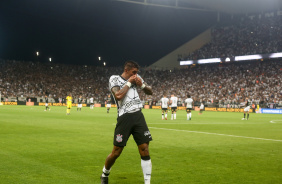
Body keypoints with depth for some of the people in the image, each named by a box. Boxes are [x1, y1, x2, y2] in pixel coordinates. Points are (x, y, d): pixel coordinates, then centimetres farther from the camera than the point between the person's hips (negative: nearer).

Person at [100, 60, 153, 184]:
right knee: (116, 152, 0)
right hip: (125, 117, -4)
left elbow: (150, 92, 21)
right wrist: (129, 82, -7)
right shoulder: (114, 79, 1)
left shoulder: (137, 78, 15)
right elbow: (118, 96, -16)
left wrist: (141, 85, 2)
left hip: (138, 116, 4)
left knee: (144, 149, -3)